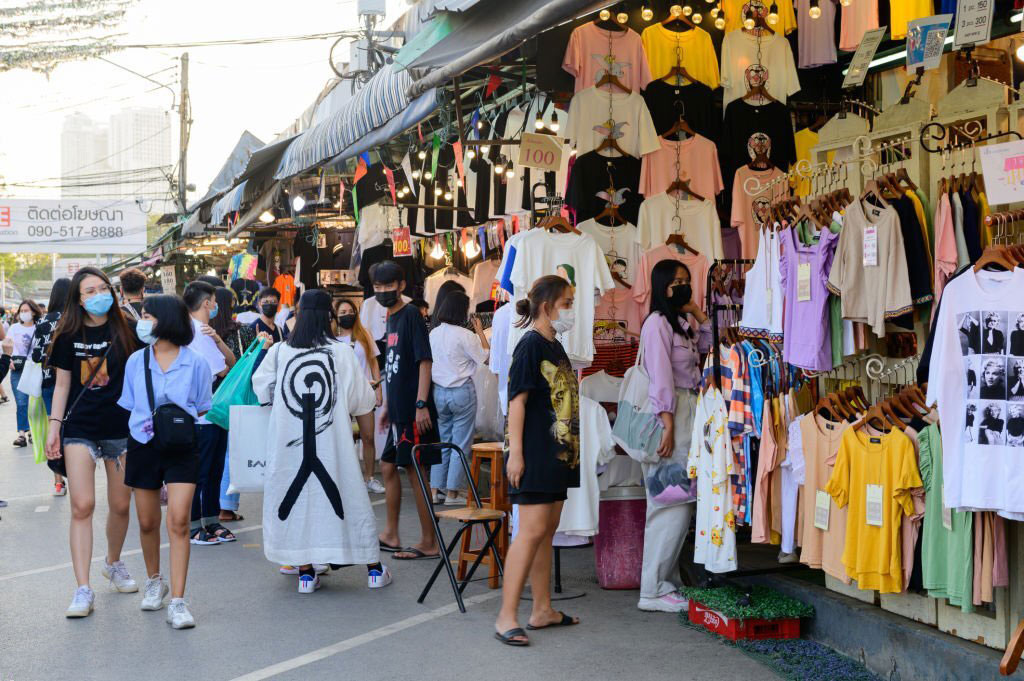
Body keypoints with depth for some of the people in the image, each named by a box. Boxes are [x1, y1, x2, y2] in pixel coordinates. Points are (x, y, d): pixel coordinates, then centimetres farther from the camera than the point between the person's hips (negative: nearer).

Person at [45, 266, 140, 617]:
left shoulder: (126, 330, -1)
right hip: (80, 427, -1)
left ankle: (113, 563, 37)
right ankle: (83, 589, -6)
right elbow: (62, 384, 6)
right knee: (82, 506, -9)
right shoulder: (69, 335, 1)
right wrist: (54, 426, 0)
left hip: (121, 427, 1)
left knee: (120, 506, 10)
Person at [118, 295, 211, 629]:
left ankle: (178, 602, -9)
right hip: (143, 447, 3)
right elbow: (127, 408, 10)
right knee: (147, 523, 13)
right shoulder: (136, 361, 3)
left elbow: (201, 409, 4)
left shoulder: (195, 363, -5)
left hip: (181, 449, -3)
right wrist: (123, 450, 5)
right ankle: (154, 581, 37)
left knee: (178, 521, -12)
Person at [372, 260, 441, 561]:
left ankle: (429, 543, 4)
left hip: (413, 411, -9)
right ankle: (391, 535, 27)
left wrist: (421, 404, -22)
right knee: (388, 467, 15)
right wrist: (386, 405, 22)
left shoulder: (411, 315, -11)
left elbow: (424, 361, -16)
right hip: (399, 411, 9)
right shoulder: (391, 318, 15)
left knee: (416, 472, -4)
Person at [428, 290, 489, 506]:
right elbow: (486, 357, -7)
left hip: (438, 391, 6)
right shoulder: (465, 335, -15)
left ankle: (435, 490, 14)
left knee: (441, 441, 15)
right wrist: (480, 331, -1)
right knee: (461, 443, 3)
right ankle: (453, 492, 5)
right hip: (462, 391, -6)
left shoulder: (433, 333, 3)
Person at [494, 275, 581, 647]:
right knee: (532, 530, -12)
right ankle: (506, 617, -9)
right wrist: (515, 452, -21)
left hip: (558, 453, 9)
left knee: (548, 529, 12)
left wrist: (570, 450, 21)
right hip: (535, 453, -9)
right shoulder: (531, 345, -11)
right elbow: (517, 400, -16)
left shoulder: (556, 347, 16)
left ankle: (542, 610, 20)